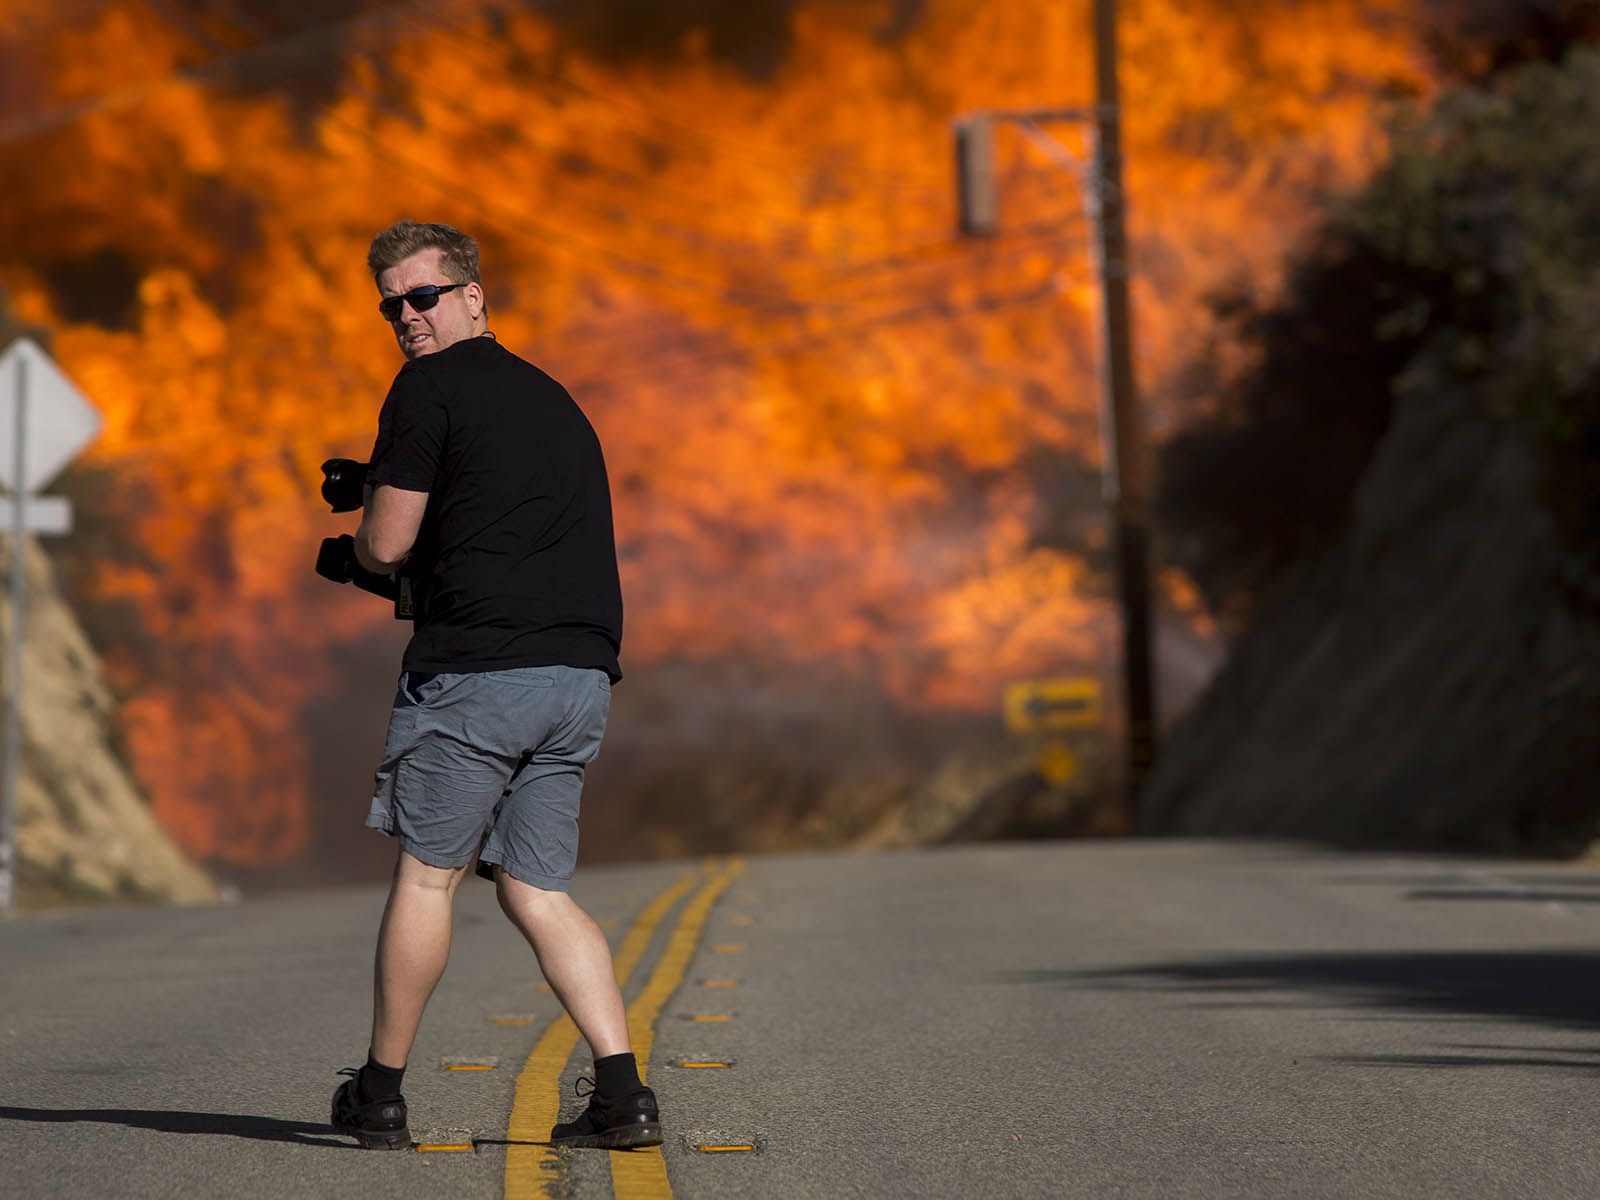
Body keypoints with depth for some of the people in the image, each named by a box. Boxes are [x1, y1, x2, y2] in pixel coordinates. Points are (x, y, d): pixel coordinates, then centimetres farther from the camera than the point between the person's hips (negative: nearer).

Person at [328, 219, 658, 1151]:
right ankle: (622, 1092, -2)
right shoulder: (551, 396, 23)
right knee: (536, 890, 10)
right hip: (583, 673, 7)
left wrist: (365, 540, 17)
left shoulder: (431, 387, -2)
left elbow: (387, 543, -5)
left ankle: (381, 1094, 14)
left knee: (426, 874, 4)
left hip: (479, 671, -7)